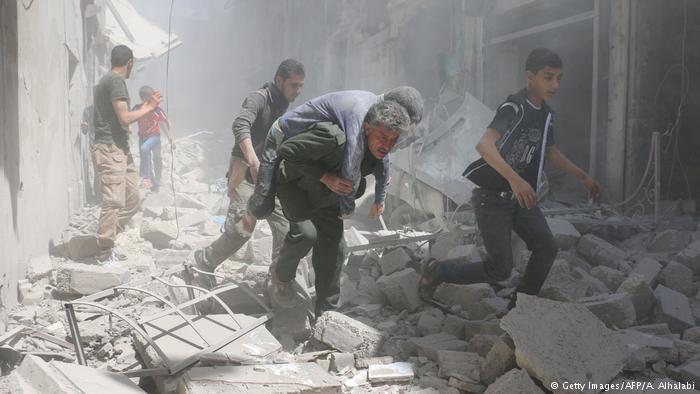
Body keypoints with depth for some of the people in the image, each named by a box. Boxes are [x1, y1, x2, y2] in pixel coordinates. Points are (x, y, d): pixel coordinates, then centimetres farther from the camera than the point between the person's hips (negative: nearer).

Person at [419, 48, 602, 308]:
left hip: (521, 198, 8)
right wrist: (514, 178, -47)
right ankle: (438, 270, 13)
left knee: (546, 248, -3)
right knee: (501, 269, -8)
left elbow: (550, 152, 25)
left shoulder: (545, 113, 8)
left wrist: (583, 177, 28)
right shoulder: (514, 108, -20)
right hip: (492, 198, -8)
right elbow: (484, 145, -35)